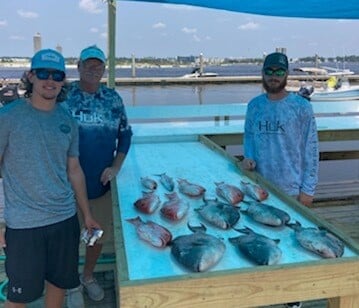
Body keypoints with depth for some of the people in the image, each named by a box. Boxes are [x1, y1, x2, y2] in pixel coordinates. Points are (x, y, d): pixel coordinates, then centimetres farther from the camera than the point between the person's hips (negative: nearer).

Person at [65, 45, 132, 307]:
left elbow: (125, 133, 7)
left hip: (102, 181, 3)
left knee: (100, 233, 16)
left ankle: (89, 276, 41)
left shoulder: (113, 98, 2)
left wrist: (116, 166, -3)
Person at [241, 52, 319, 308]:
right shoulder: (254, 105, 3)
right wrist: (249, 157, -7)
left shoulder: (301, 107, -9)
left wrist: (308, 188, -10)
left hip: (291, 189, -3)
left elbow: (311, 150, -8)